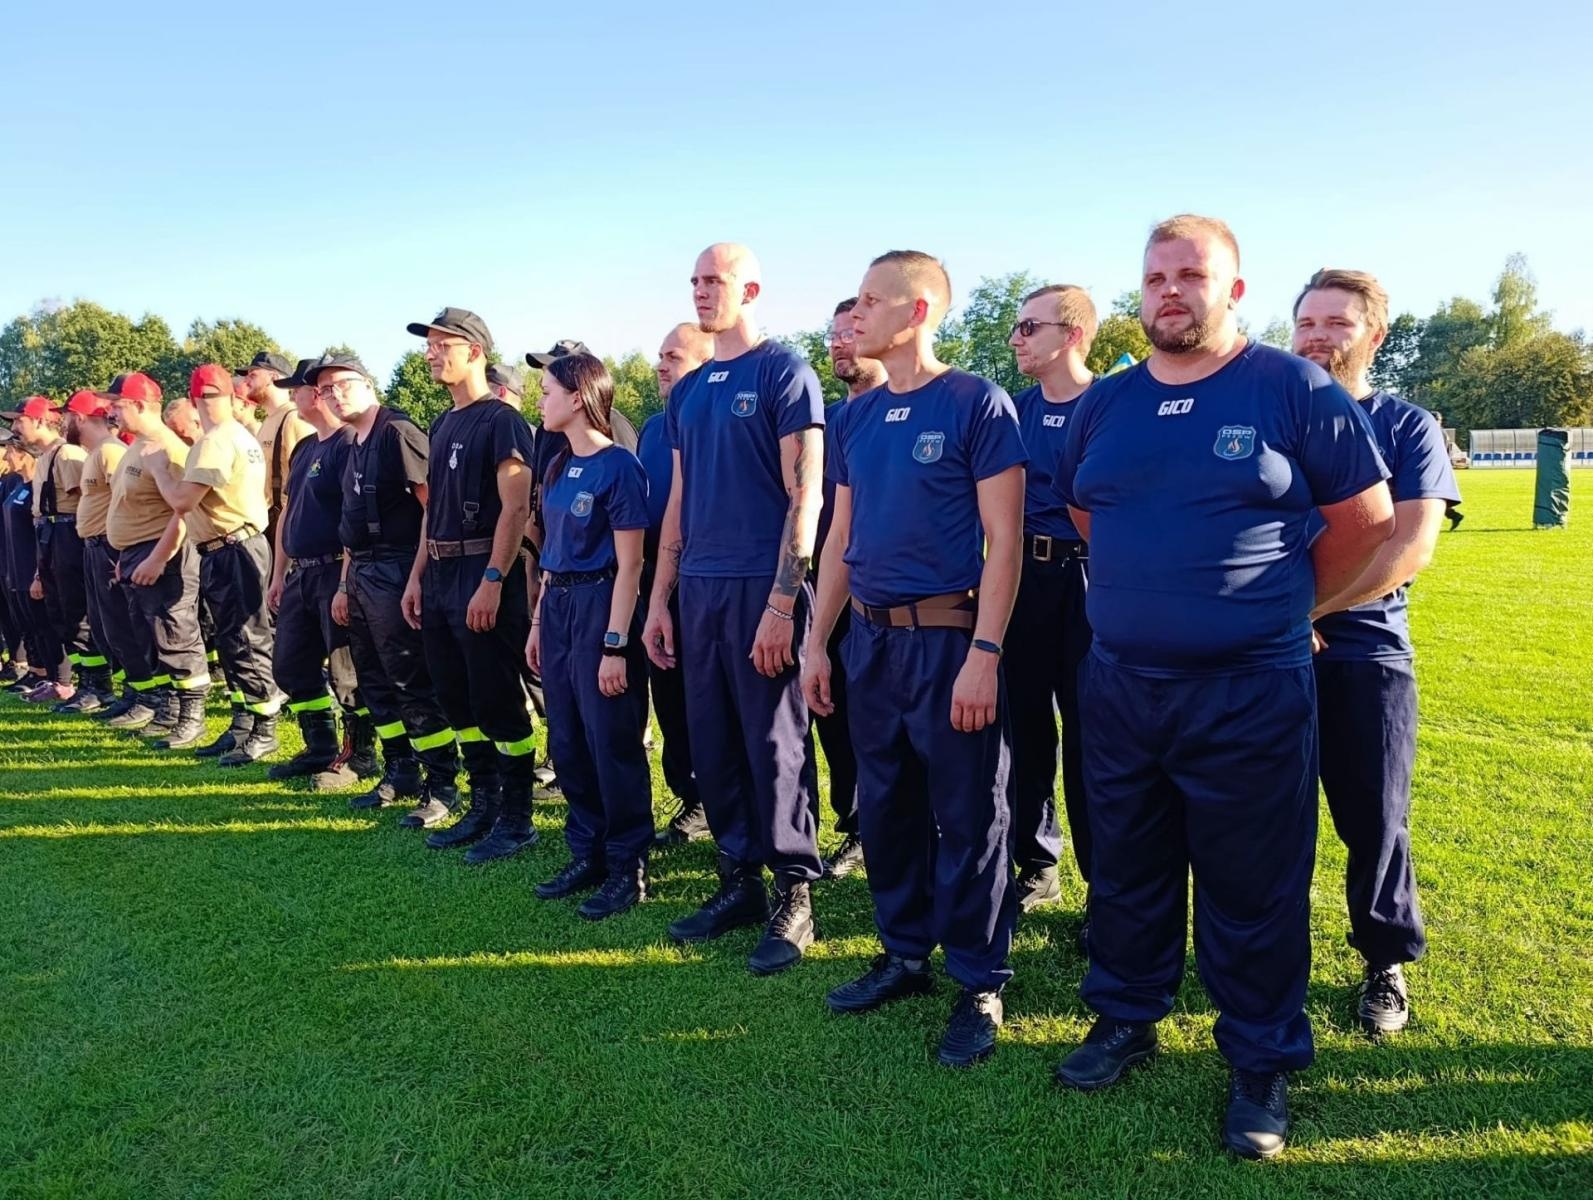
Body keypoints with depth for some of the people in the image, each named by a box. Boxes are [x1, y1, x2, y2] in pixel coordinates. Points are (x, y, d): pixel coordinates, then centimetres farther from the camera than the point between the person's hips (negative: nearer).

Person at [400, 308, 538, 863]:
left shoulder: (501, 421, -10)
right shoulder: (442, 425, 17)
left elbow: (516, 507, -17)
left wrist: (492, 582, -22)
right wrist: (417, 575, 16)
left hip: (483, 576, -9)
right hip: (440, 577, 9)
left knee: (498, 703, -3)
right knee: (458, 701, 13)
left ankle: (516, 820, 8)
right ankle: (483, 808, 25)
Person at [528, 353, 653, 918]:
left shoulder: (618, 466, -12)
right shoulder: (559, 467, 12)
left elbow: (629, 564, -14)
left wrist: (616, 645, -17)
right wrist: (538, 622, 15)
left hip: (600, 604, -8)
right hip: (557, 606, 8)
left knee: (612, 743, 0)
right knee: (567, 741, 13)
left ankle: (628, 866, 13)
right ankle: (587, 854, 27)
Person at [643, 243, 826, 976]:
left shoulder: (783, 372, -4)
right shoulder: (688, 391, 16)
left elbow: (804, 493, -11)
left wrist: (782, 600, -17)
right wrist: (658, 599, 13)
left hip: (762, 586, -7)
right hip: (698, 587, 7)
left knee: (775, 745, 0)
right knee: (712, 743, 11)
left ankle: (794, 896, 13)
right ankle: (738, 880, 25)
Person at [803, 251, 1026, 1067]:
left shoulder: (978, 405, -8)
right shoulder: (856, 418, 11)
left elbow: (1002, 539, -11)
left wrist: (983, 655, -18)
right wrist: (818, 641, 11)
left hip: (948, 638, -6)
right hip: (869, 638, 6)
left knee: (967, 819, 4)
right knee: (884, 808, 14)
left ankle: (980, 984, 19)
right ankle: (905, 955, 31)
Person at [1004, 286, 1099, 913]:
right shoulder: (1015, 408, 10)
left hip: (1088, 578, -4)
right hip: (1021, 574, 5)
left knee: (1091, 734, 1)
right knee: (1025, 722, 10)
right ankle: (1036, 865, 25)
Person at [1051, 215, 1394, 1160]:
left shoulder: (1296, 389, -5)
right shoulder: (1104, 404, 7)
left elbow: (1367, 520, 1)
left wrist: (1281, 605, 8)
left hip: (1251, 692, -4)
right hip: (1119, 683, 5)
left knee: (1253, 887, 6)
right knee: (1128, 868, 16)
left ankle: (1263, 1063, 26)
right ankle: (1128, 1019, 35)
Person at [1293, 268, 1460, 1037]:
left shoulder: (1408, 426, 3)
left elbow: (1410, 548, -9)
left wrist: (1307, 606, -16)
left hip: (1367, 653, -1)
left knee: (1374, 819, 6)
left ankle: (1387, 963, 26)